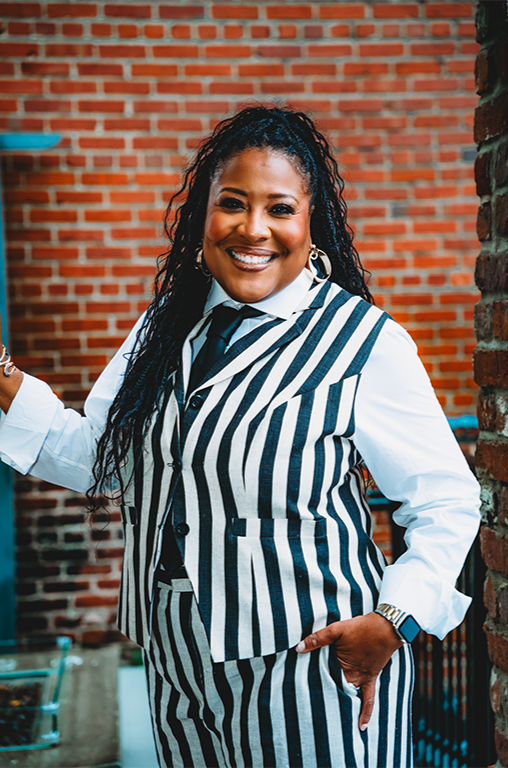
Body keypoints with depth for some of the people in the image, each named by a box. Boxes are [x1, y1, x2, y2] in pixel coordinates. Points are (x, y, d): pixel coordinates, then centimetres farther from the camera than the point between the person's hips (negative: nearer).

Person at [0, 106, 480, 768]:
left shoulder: (365, 341, -10)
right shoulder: (165, 328, 7)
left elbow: (447, 501, -6)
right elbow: (92, 457, 10)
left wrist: (392, 620, -17)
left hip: (312, 665, -5)